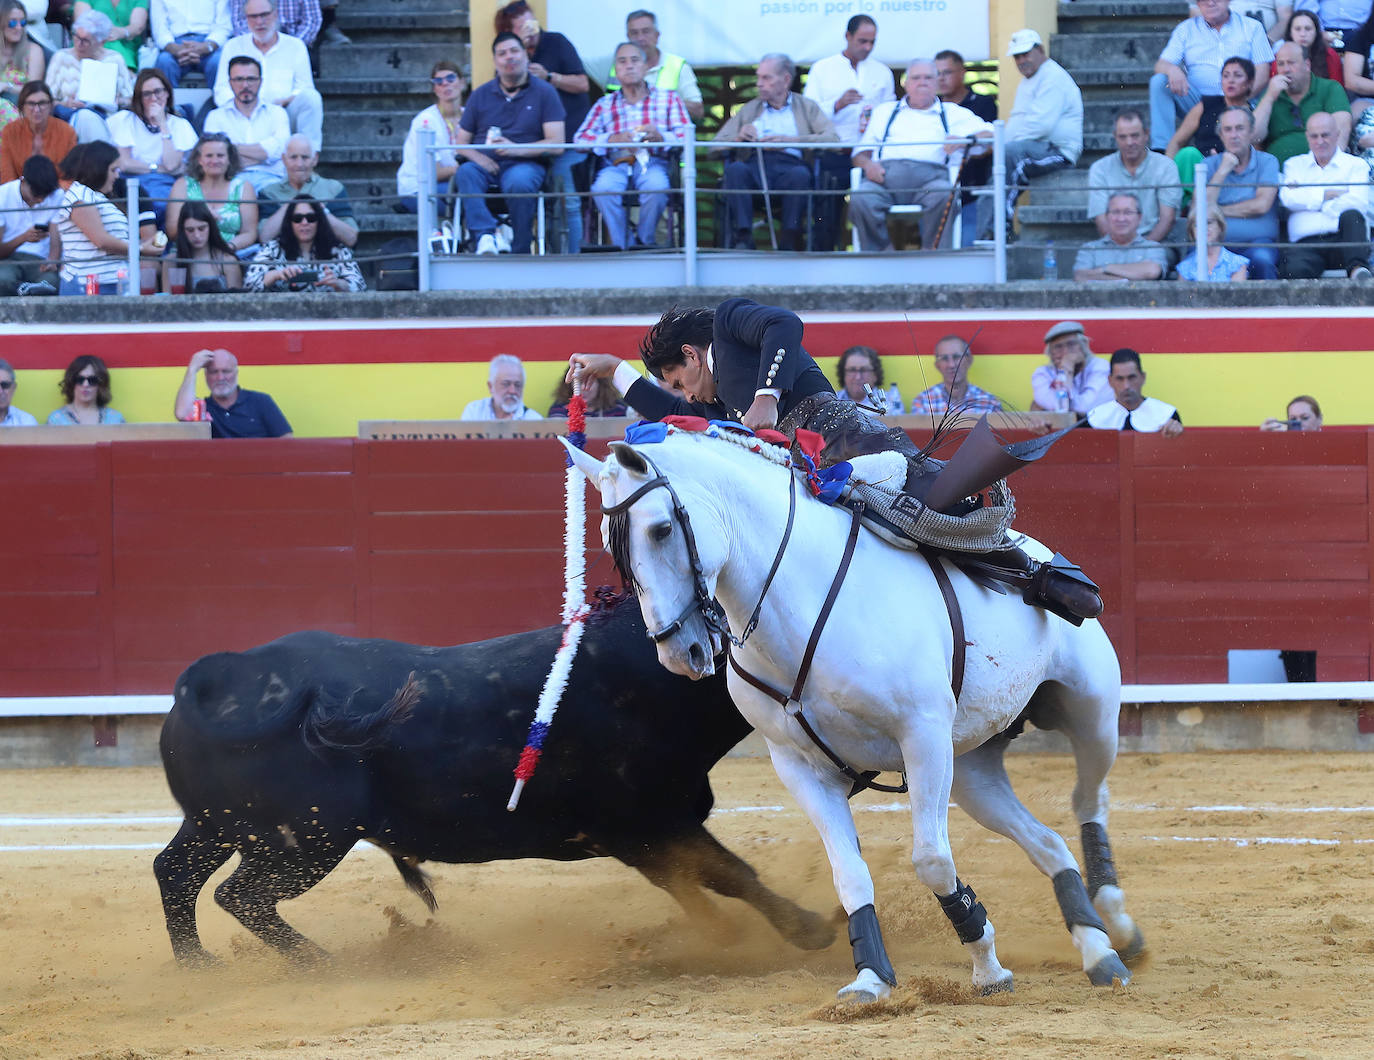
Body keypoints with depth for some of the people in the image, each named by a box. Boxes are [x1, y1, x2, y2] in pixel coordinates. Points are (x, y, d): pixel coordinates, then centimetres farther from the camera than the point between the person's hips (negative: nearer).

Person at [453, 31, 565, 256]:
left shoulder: (544, 92, 9)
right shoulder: (482, 94, 17)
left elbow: (556, 145, -1)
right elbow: (461, 143, 15)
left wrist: (516, 149, -15)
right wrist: (477, 157, -9)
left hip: (524, 164, -2)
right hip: (485, 165, 2)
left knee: (519, 181, -38)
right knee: (466, 172, -33)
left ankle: (520, 252, -26)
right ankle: (485, 236, -50)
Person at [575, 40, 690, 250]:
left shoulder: (668, 98, 18)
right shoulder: (605, 104, 20)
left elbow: (686, 136, 5)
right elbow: (580, 138, 5)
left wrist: (660, 137, -16)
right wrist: (613, 140, -13)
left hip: (653, 163, -1)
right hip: (616, 164, 1)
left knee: (656, 187, -37)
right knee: (603, 189, -35)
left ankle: (644, 242, -15)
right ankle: (620, 247, -23)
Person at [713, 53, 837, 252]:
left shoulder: (806, 107, 20)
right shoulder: (748, 110, 28)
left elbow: (832, 139, 1)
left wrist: (789, 140, -11)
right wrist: (738, 137, -3)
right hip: (754, 168, 2)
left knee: (800, 174, -36)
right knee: (735, 168, -32)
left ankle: (790, 241, -32)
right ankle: (742, 239, -37)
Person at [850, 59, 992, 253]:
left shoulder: (953, 113, 27)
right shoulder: (884, 112, 32)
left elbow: (989, 135, 17)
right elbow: (861, 152, 26)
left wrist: (965, 141, -5)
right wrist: (867, 164, 1)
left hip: (930, 174, -1)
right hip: (886, 173, 1)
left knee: (944, 196, -38)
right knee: (861, 200, -34)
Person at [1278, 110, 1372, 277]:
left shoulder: (1356, 165, 18)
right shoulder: (1294, 165, 24)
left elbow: (1357, 204, -2)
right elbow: (1288, 198, 2)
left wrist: (1308, 197, 3)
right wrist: (1330, 194, 0)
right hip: (1305, 243, -1)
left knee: (1350, 216, -37)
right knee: (1294, 269, -39)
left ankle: (1357, 268, -51)